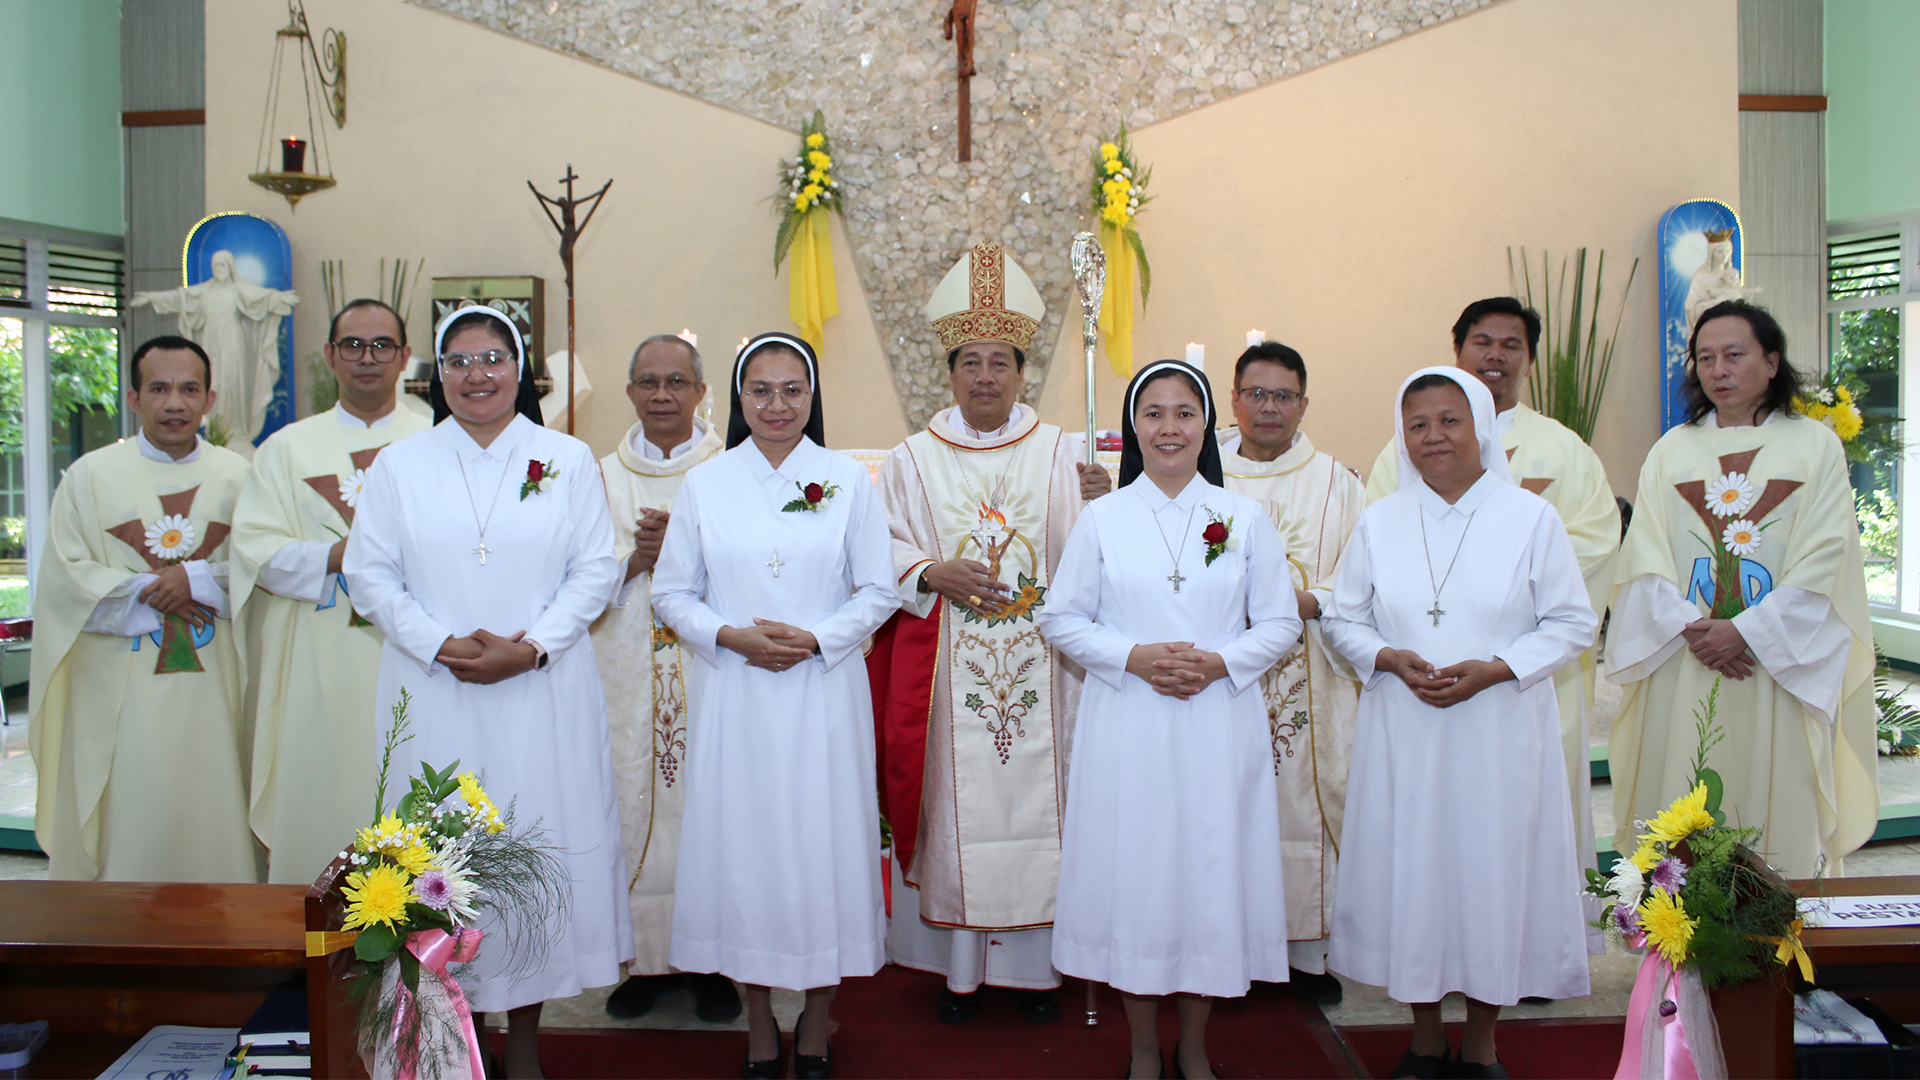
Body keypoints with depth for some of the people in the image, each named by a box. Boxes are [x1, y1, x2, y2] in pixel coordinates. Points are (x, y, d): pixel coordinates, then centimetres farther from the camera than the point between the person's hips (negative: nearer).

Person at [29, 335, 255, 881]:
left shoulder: (238, 476, 8)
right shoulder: (89, 476, 5)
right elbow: (63, 576, -2)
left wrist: (200, 580, -12)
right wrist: (148, 593, -10)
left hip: (212, 688, 1)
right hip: (119, 690, -1)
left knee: (211, 819, 2)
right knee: (126, 828, 0)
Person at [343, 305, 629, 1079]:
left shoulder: (568, 459, 7)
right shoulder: (398, 465, 9)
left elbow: (596, 570, 2)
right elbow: (370, 575, 4)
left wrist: (532, 647, -12)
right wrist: (442, 644, -11)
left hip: (542, 691, 0)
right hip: (434, 694, 1)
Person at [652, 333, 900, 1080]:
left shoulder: (848, 479, 3)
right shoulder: (705, 484, 5)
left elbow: (879, 591, 2)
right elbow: (672, 593, 6)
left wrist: (815, 639, -12)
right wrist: (731, 636, -11)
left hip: (824, 692, -1)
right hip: (734, 696, 1)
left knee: (824, 844, 3)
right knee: (742, 846, 4)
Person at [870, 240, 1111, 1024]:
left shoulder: (1062, 454, 6)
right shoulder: (914, 460, 8)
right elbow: (884, 554, 4)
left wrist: (1097, 509, -19)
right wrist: (932, 573, -14)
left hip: (1040, 666, 0)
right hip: (947, 668, 0)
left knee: (1038, 801, 2)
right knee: (956, 806, 2)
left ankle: (1038, 961, 15)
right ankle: (959, 965, 15)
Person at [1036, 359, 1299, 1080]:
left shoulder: (1245, 517, 5)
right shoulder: (1103, 519, 4)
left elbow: (1281, 622, 5)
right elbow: (1061, 618, 4)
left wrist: (1221, 662, -12)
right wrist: (1134, 656, -11)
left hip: (1220, 725, 1)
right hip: (1127, 725, 0)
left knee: (1211, 869, 4)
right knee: (1132, 871, 3)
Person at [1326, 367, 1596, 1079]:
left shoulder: (1530, 517, 0)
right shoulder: (1378, 523, 6)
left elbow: (1573, 622, 0)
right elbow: (1343, 620, 10)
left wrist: (1494, 669, -14)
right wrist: (1390, 659, -11)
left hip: (1501, 733, -1)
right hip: (1403, 735, 2)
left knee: (1494, 870, 3)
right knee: (1410, 869, 5)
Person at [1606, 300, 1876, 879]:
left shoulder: (1815, 446, 4)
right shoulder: (1671, 451, 11)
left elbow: (1822, 561, -5)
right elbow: (1645, 559, 2)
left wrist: (1745, 631, -14)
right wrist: (1690, 629, -13)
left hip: (1781, 665, -2)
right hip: (1681, 661, 2)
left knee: (1775, 807, 0)